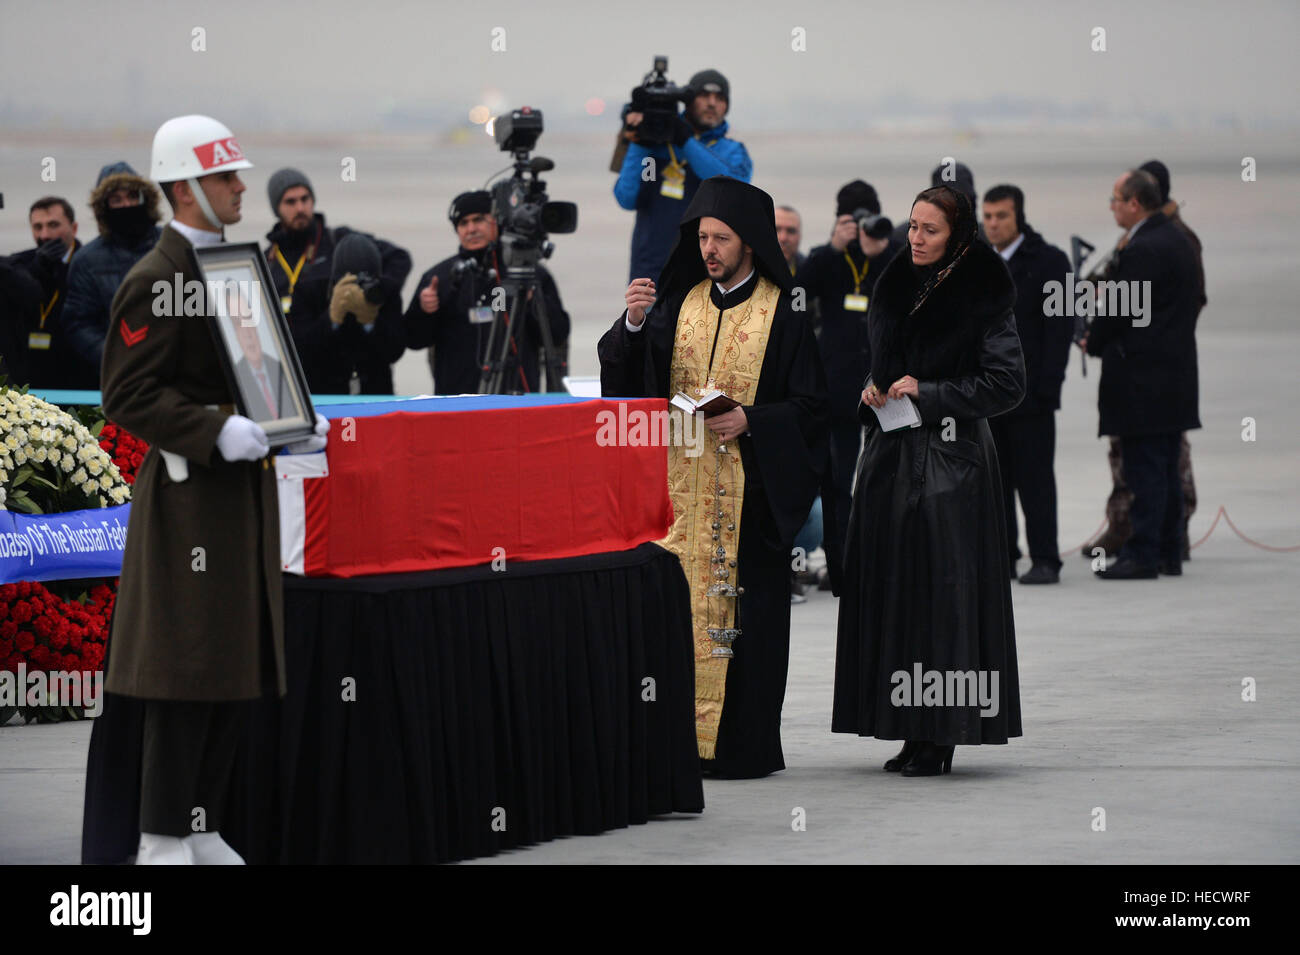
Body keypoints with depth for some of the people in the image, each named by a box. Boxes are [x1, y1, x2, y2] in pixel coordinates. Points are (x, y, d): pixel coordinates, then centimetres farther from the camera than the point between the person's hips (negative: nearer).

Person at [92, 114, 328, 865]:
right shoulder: (156, 280, -13)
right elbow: (130, 397, -17)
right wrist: (216, 431, -25)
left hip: (246, 488, 9)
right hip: (190, 494, -9)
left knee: (241, 667, 10)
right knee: (188, 668, -7)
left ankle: (204, 830, 17)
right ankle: (164, 840, -1)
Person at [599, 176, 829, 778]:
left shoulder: (782, 316, -1)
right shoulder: (677, 302, 11)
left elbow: (811, 407, -3)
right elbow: (623, 379, 7)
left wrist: (750, 421, -17)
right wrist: (632, 322, -10)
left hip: (749, 489, -4)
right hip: (678, 481, 4)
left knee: (740, 611, -3)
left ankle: (740, 744, 2)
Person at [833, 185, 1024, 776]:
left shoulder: (981, 297, -7)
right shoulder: (895, 288, 13)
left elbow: (1007, 384, -11)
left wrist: (927, 392, -14)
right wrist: (871, 392, 4)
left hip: (950, 461, -7)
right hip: (891, 458, 7)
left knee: (942, 589, -7)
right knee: (894, 587, 4)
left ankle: (940, 737, -4)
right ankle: (913, 731, 9)